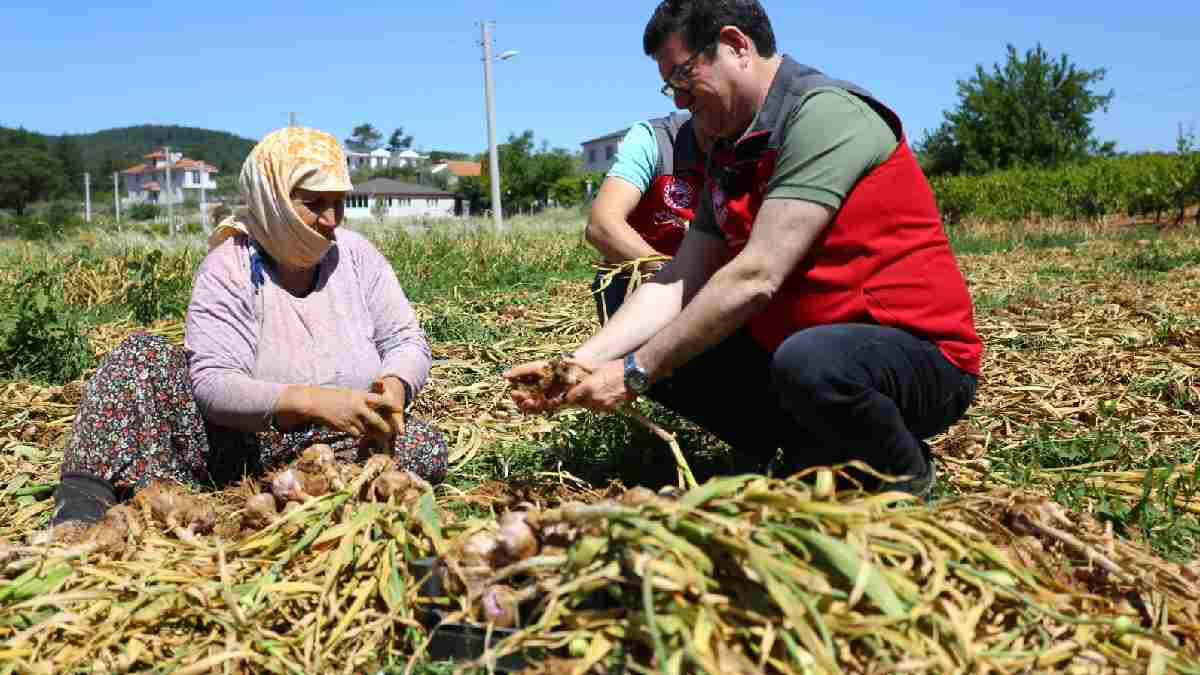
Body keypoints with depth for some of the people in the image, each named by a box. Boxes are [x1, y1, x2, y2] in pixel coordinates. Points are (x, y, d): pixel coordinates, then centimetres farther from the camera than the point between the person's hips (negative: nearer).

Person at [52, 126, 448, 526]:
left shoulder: (355, 254, 1)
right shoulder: (228, 269, -10)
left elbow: (408, 342, 1)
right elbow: (212, 384, -21)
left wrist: (394, 387, -24)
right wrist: (311, 401, -36)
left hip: (340, 446, 3)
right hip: (235, 445, -2)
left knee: (428, 448, -27)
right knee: (144, 354, -19)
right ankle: (82, 500, -36)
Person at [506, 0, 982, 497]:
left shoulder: (826, 115, -18)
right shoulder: (729, 157, 10)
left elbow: (755, 278, -25)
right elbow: (677, 284, 3)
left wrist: (636, 372, -20)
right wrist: (582, 361, -9)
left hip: (921, 353, -8)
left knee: (807, 362, -38)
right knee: (673, 355, 2)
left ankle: (907, 481, -7)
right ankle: (820, 455, 9)